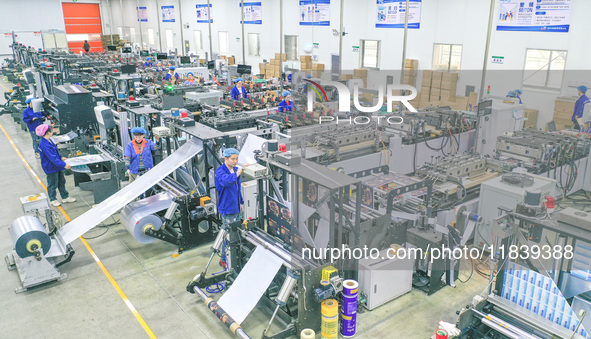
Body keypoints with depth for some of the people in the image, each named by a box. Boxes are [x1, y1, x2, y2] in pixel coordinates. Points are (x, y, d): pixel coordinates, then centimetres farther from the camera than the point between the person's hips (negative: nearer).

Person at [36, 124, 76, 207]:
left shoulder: (48, 140, 1)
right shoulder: (44, 145, -29)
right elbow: (53, 158, -32)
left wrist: (61, 157, 17)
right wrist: (64, 165, -33)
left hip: (57, 166, 9)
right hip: (51, 168, -9)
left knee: (61, 182, 18)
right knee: (53, 184, 8)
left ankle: (65, 197, 30)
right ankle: (53, 200, 26)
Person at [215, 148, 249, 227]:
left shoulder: (235, 169, 7)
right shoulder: (220, 171, -18)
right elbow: (227, 181, -42)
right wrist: (241, 170, -48)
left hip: (236, 208, 8)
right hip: (227, 209, -8)